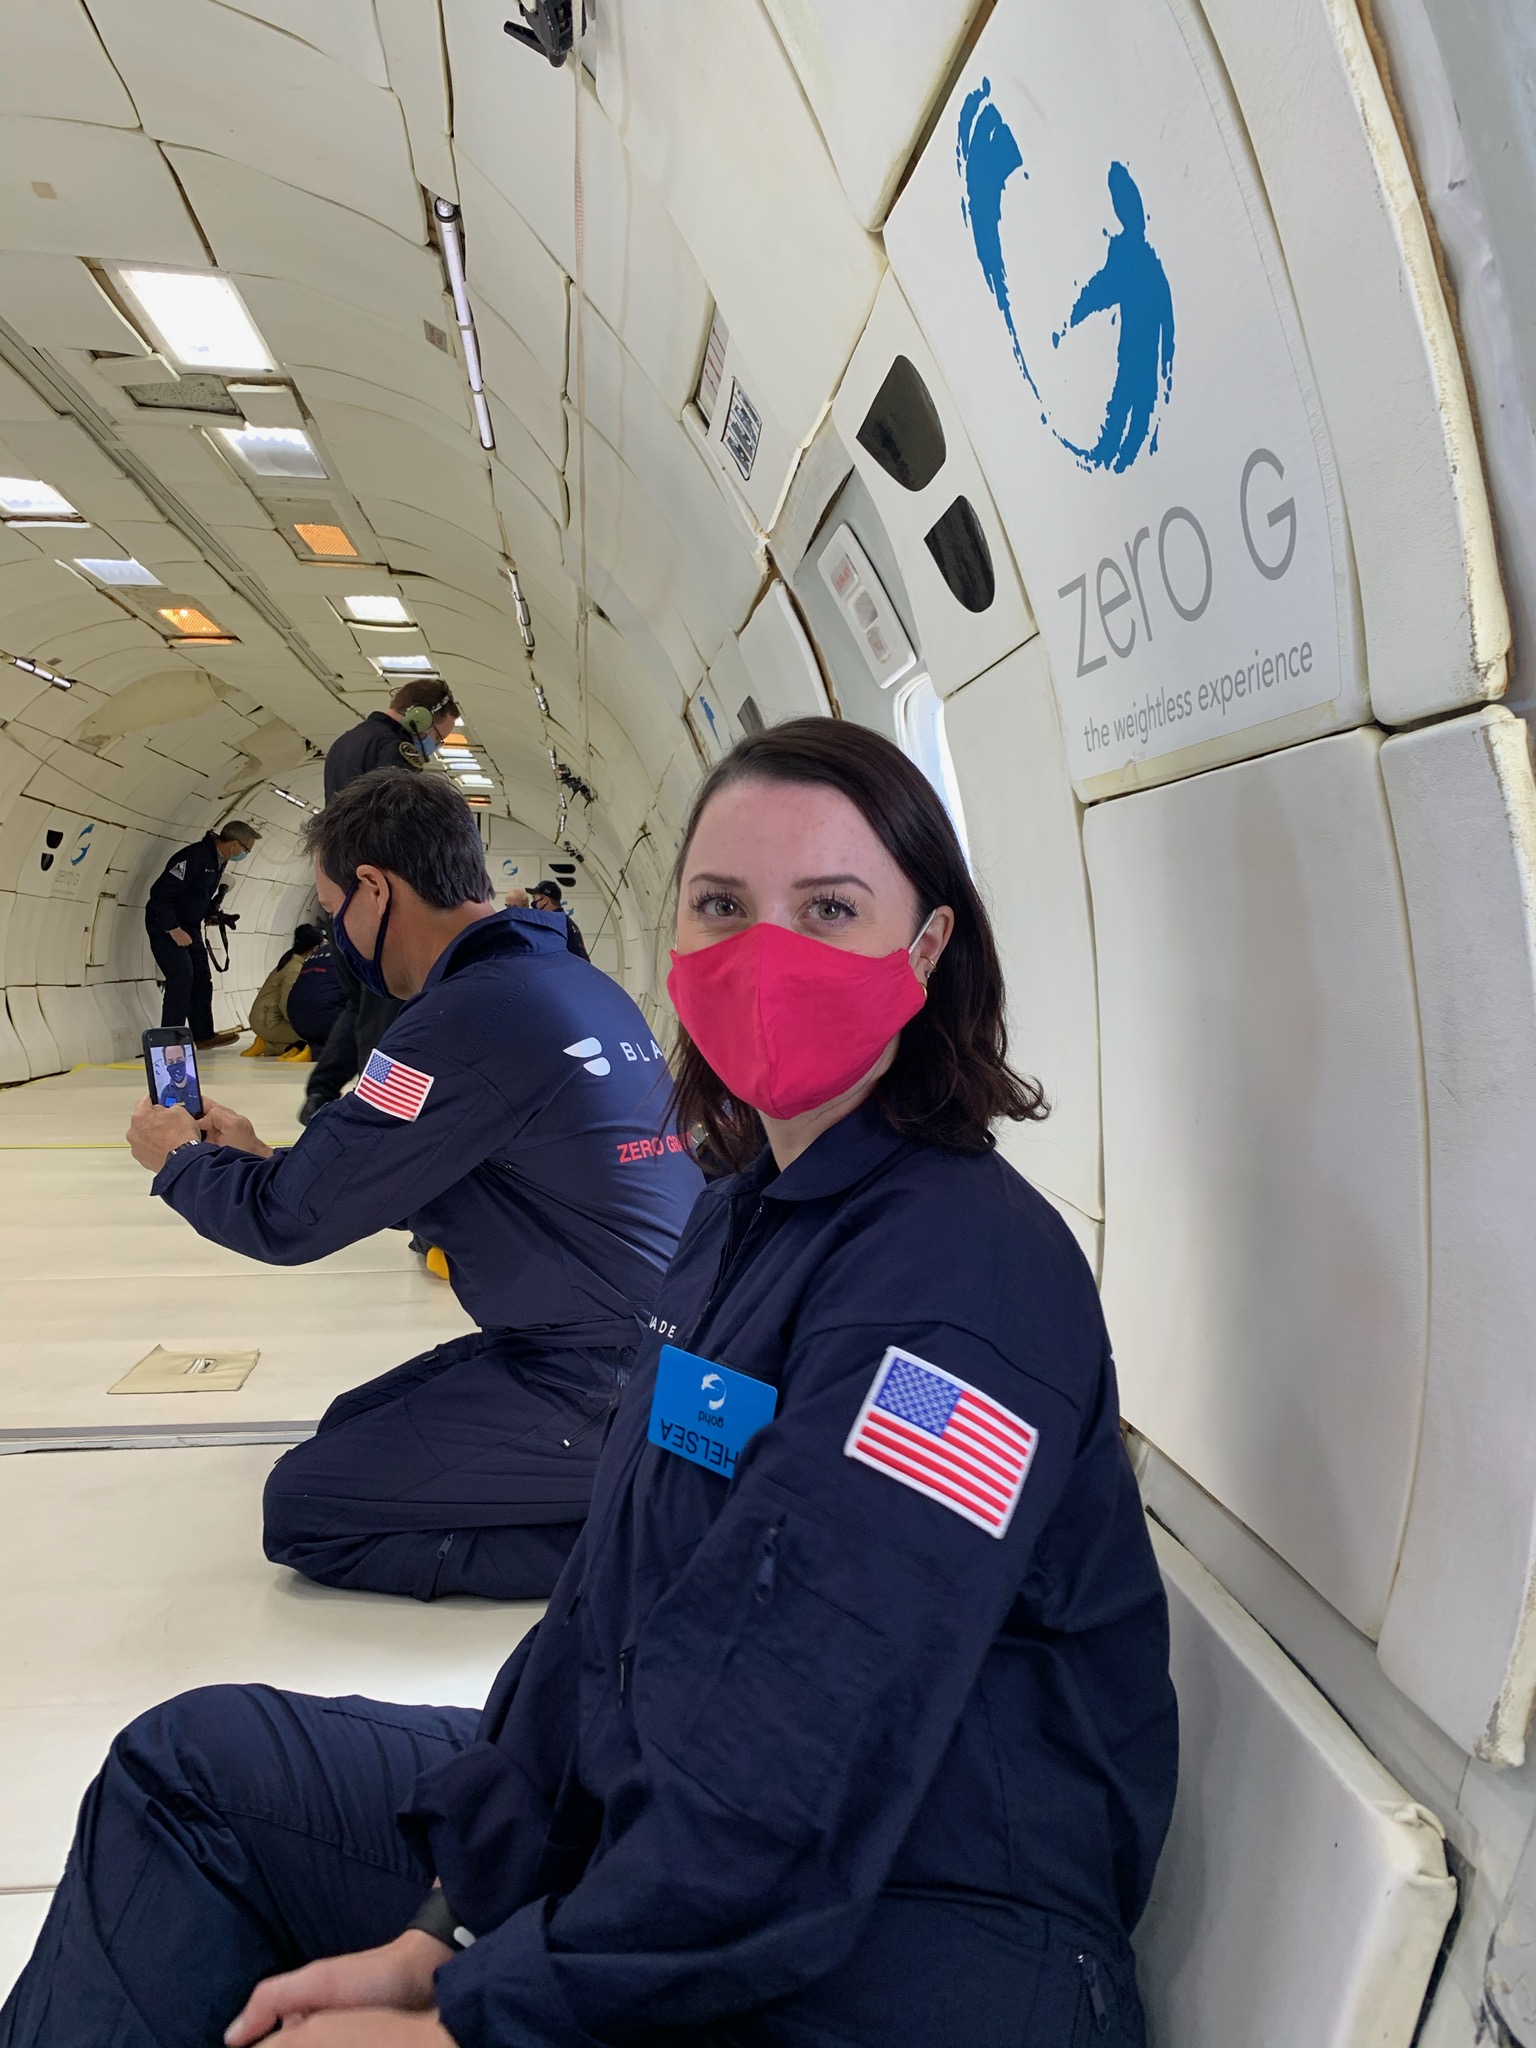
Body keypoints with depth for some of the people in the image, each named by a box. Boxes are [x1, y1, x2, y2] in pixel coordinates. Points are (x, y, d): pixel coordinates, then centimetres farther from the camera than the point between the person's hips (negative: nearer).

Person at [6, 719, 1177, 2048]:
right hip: (646, 1835, 8)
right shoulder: (745, 1214, 5)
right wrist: (439, 1932, -1)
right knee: (192, 1765, 9)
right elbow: (608, 1604, 3)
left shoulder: (966, 1266, -24)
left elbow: (796, 1796, -27)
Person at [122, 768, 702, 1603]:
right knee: (353, 1430, 21)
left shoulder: (470, 1016, -21)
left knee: (306, 1508, 2)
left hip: (605, 1381, -9)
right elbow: (411, 1180, 20)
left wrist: (179, 1160, 8)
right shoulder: (579, 982, 8)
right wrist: (256, 1157, 21)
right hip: (663, 1346, 9)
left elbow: (290, 1219, -12)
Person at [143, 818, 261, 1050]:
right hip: (165, 927, -9)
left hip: (190, 928, 9)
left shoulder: (219, 860, 5)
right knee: (181, 977, -16)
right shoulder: (193, 857, -26)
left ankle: (203, 1035, 20)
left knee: (201, 979, 10)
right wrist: (173, 929, -26)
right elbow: (160, 892, -28)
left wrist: (212, 915, 3)